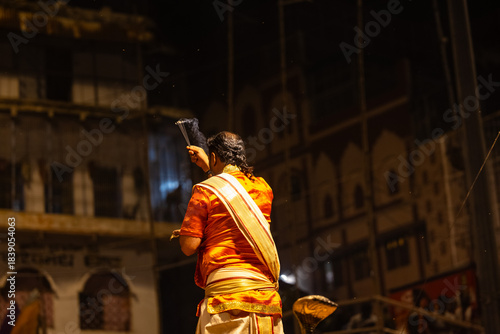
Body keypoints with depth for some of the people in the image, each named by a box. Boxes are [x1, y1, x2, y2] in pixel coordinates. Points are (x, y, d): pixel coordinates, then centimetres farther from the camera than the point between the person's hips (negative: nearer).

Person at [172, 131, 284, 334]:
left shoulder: (205, 190, 0)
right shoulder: (263, 188, 17)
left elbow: (189, 247, -3)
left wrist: (182, 233, 19)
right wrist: (207, 167, 50)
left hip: (227, 293, -5)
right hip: (266, 292, 5)